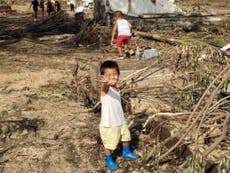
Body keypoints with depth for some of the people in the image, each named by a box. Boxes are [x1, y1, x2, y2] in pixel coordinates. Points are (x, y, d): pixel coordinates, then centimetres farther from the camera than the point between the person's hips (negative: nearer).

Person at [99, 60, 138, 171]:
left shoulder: (115, 89, 3)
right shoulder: (106, 89, -23)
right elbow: (105, 88, -50)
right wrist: (105, 83, -72)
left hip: (121, 121, 8)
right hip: (109, 124, -8)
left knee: (126, 137, 26)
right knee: (110, 144, 6)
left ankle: (126, 153, 52)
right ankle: (109, 160, 31)